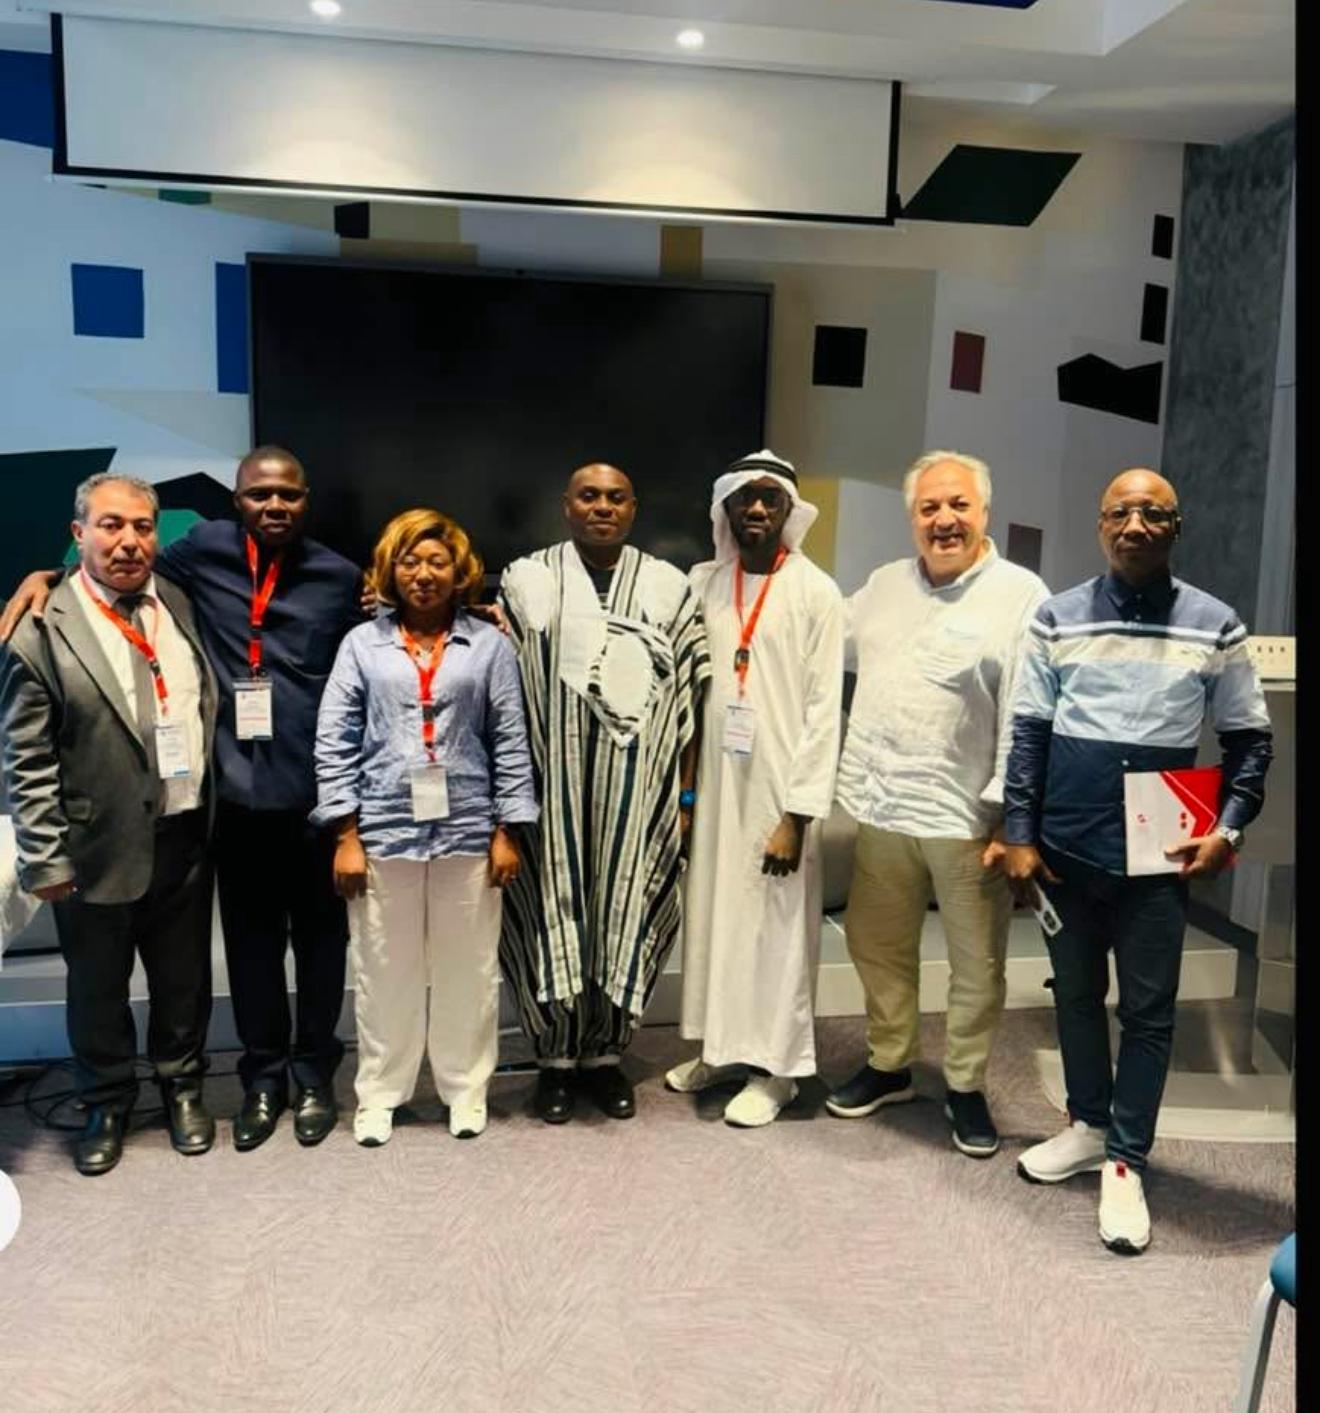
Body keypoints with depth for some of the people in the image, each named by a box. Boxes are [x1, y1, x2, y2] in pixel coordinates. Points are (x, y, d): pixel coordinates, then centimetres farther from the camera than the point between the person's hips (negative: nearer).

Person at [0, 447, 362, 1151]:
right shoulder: (205, 550, 3)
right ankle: (263, 1075, 31)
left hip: (317, 790, -1)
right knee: (251, 939, 12)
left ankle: (314, 1073, 29)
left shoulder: (339, 576, 2)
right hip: (238, 789, 1)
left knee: (319, 936, 11)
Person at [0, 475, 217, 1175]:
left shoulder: (179, 604, 2)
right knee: (98, 987, 15)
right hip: (100, 849, -3)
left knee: (184, 979, 17)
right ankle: (107, 1103, 36)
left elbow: (206, 709, 13)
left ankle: (182, 1084, 39)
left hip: (184, 837, 4)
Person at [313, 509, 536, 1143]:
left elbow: (510, 742, 3)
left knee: (468, 970, 10)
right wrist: (346, 836, -3)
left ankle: (465, 1090, 27)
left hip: (467, 830, 0)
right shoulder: (362, 643, 4)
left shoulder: (488, 644, 3)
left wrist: (508, 831, -1)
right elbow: (334, 743, 2)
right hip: (385, 830, 0)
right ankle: (379, 1094, 27)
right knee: (384, 972, 10)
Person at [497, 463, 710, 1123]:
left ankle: (605, 1055, 25)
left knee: (623, 914, 8)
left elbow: (692, 698, 5)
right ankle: (556, 1059, 22)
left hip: (636, 790, 1)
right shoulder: (524, 579, 4)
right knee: (555, 914, 5)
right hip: (551, 786, -1)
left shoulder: (669, 588, 5)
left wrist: (687, 794, 2)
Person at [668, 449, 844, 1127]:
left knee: (775, 926, 4)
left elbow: (824, 710, -11)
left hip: (780, 786, -4)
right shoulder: (704, 582, 5)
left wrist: (798, 815, -14)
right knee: (711, 912, 13)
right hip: (717, 779, 4)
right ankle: (721, 1045, 30)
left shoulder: (816, 593, -8)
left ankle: (776, 1065, 20)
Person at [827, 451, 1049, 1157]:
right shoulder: (883, 583, 9)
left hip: (968, 818, -5)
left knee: (977, 965, 9)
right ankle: (888, 1065, 38)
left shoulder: (1021, 594, -8)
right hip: (883, 809, 5)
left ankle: (965, 1085, 31)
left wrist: (1010, 817, -14)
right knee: (877, 947, 18)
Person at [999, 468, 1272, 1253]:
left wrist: (1228, 829, -9)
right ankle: (1089, 1125, 34)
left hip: (1157, 854, -1)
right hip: (1067, 848, 2)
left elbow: (1251, 739, 5)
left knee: (1148, 1010, 5)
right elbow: (1028, 732, 2)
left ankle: (1126, 1163, 18)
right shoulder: (1058, 618, 1)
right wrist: (1020, 835, -3)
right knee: (1076, 995, 15)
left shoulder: (1215, 627, -1)